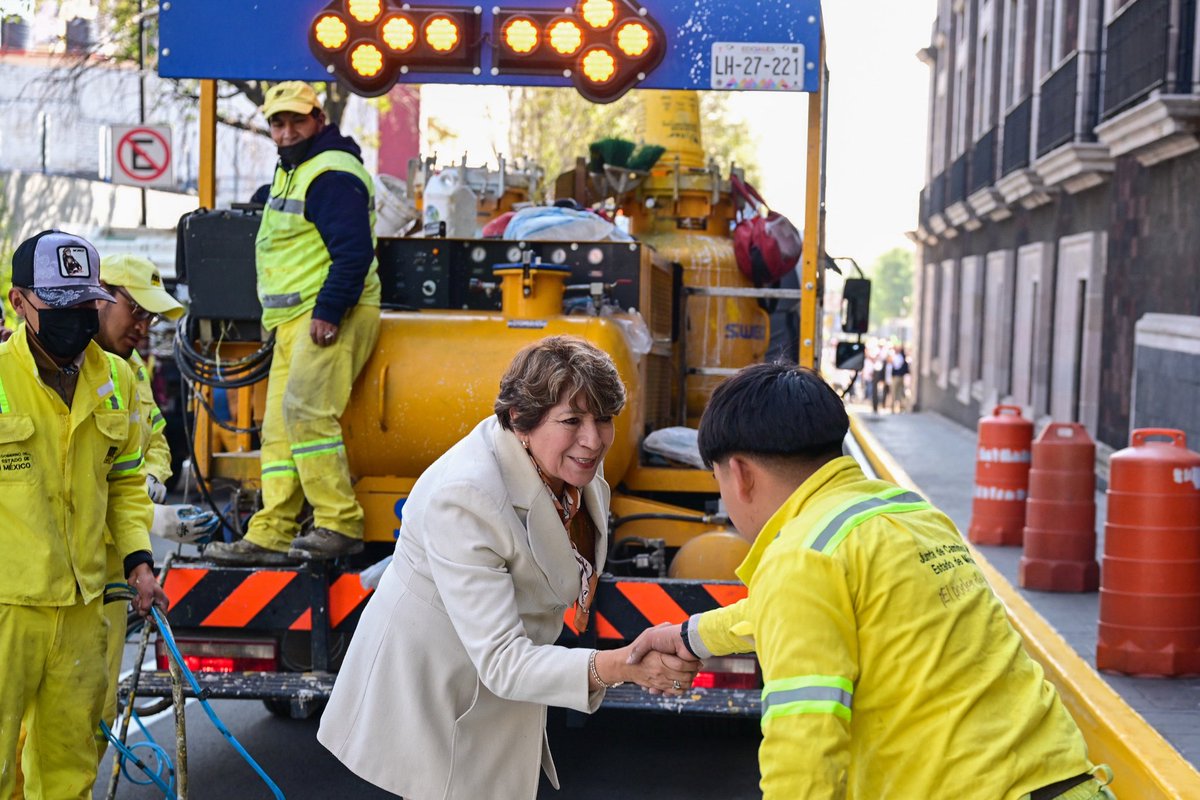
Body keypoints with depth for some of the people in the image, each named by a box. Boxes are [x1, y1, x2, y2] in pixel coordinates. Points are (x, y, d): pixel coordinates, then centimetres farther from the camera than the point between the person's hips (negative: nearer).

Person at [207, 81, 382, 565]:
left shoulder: (332, 175, -11)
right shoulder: (291, 172, 22)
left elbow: (353, 251, -21)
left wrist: (329, 311, -25)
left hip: (333, 316, -11)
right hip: (294, 320, 11)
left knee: (305, 409, -22)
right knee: (279, 428, 7)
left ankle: (339, 524, -19)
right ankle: (271, 537, 8)